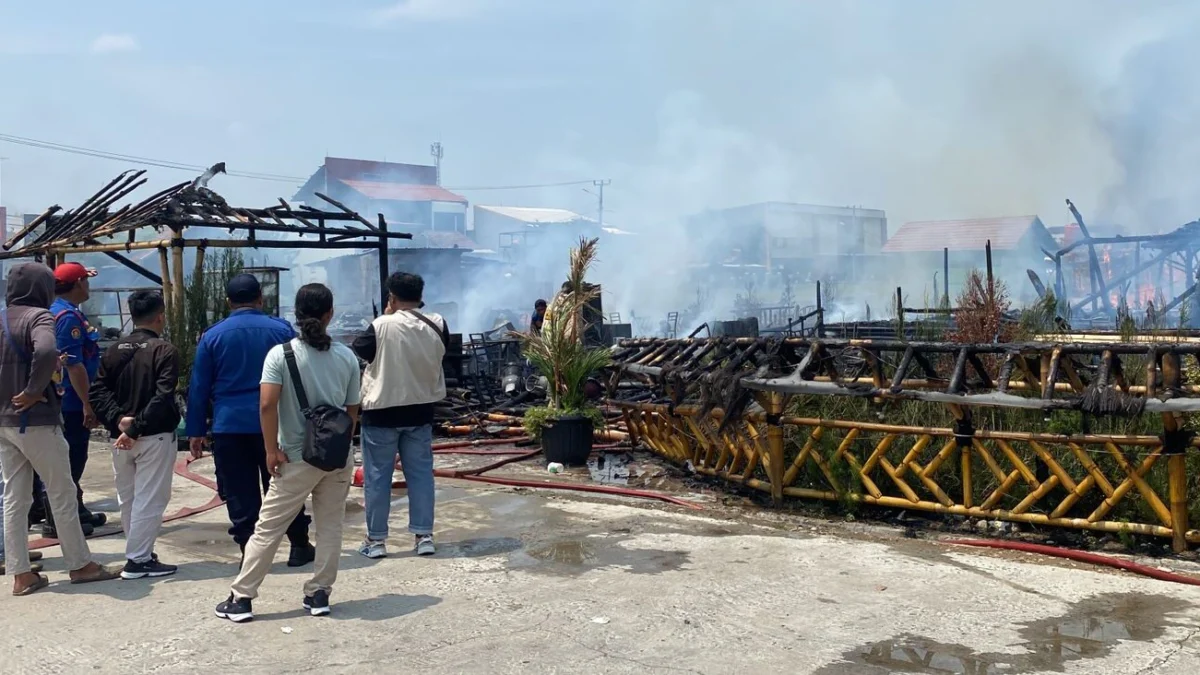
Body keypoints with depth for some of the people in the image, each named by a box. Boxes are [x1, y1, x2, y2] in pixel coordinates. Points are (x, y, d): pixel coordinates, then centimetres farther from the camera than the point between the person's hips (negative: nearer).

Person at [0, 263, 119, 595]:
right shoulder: (38, 316, -13)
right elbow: (45, 352, -33)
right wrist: (34, 390, -20)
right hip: (36, 421, -7)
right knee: (62, 494, 4)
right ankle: (80, 565, 13)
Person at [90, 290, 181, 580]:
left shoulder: (113, 351, 9)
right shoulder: (164, 350, -9)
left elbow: (98, 391, 0)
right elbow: (162, 398, -20)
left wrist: (118, 420, -9)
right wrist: (136, 428, -18)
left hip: (120, 437, 6)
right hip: (155, 437, -6)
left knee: (127, 499, 17)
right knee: (149, 499, -1)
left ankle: (141, 553, 26)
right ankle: (138, 560, 0)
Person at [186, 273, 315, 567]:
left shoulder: (212, 336, 2)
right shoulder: (282, 330, 0)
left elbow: (198, 387, 3)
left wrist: (196, 431, 9)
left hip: (229, 425, 0)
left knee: (240, 495, 5)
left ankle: (249, 552, 6)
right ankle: (299, 546, 16)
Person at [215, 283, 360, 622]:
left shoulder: (281, 353, -8)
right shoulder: (347, 356, 0)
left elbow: (267, 405, -17)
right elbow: (353, 411, 6)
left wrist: (272, 450, -9)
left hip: (297, 457, -2)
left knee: (267, 528, 6)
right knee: (330, 526, 12)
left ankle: (241, 598, 11)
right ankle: (319, 594, 16)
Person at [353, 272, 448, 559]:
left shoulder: (382, 326, -17)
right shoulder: (437, 325, -4)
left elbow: (358, 349, 0)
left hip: (381, 411, -4)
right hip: (421, 410, 4)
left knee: (377, 477, 7)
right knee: (421, 474, 11)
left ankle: (376, 539, 13)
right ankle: (424, 536, 13)